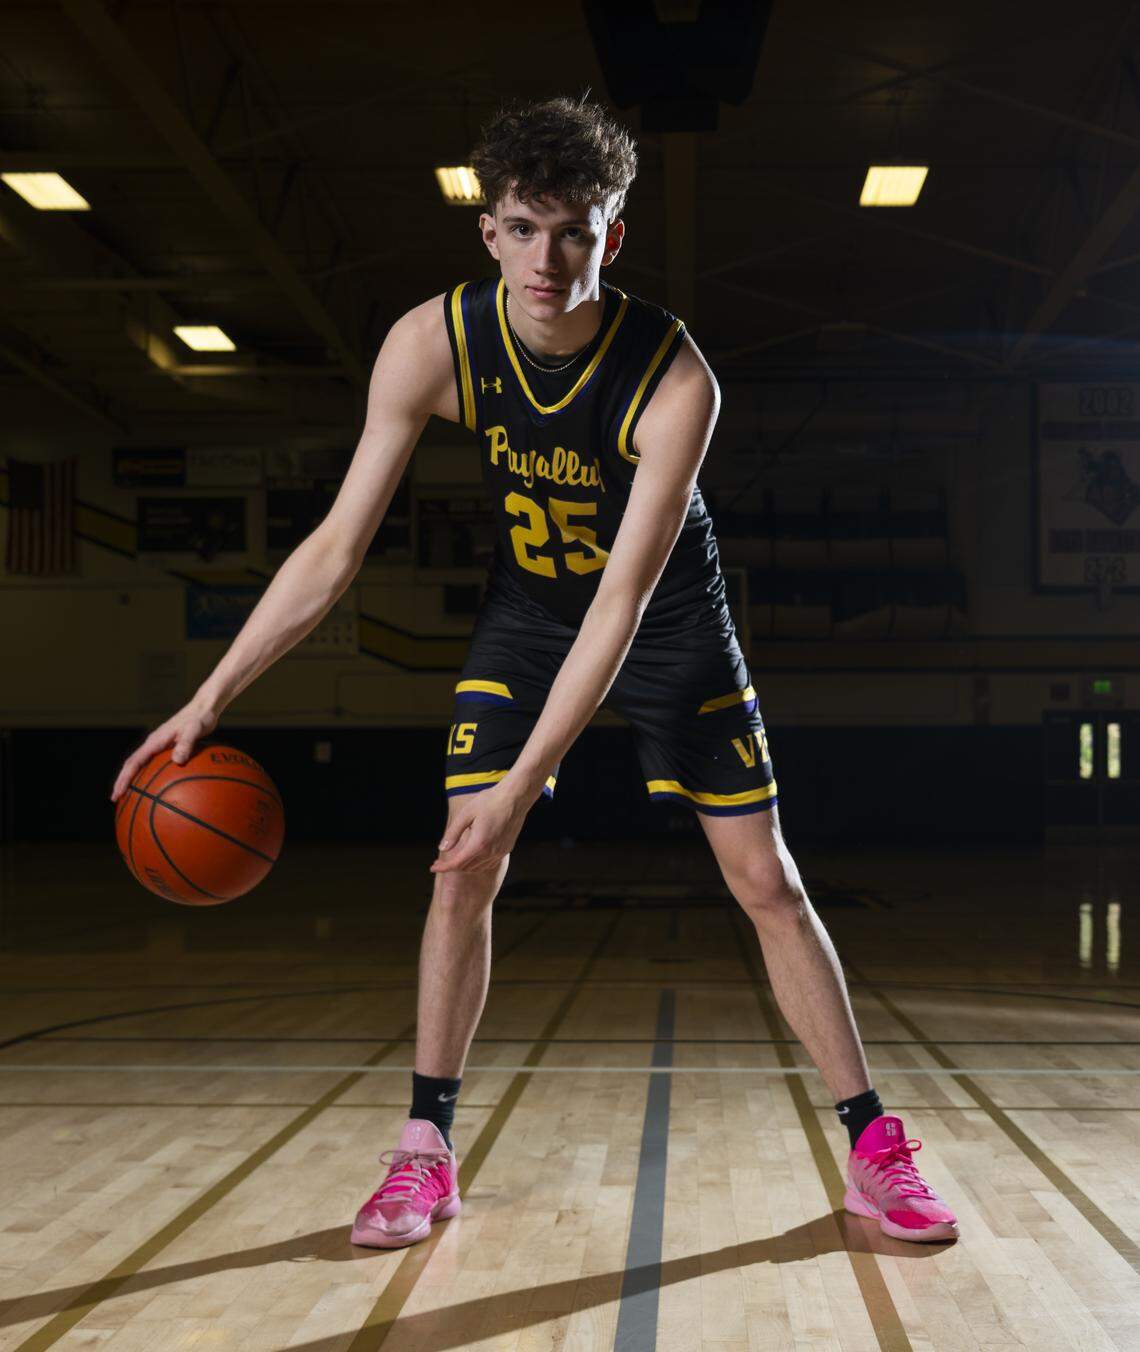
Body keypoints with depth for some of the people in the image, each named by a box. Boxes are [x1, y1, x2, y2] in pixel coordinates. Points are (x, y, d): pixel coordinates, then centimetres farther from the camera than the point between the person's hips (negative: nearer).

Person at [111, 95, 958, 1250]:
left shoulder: (674, 380, -32)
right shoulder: (434, 344, -24)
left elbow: (622, 601, -34)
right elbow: (337, 546, -19)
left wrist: (522, 784, -39)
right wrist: (212, 696, -22)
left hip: (667, 622, -2)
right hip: (526, 606, 2)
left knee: (766, 882, -2)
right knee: (463, 875, -5)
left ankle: (874, 1154, 9)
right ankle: (424, 1153, 9)